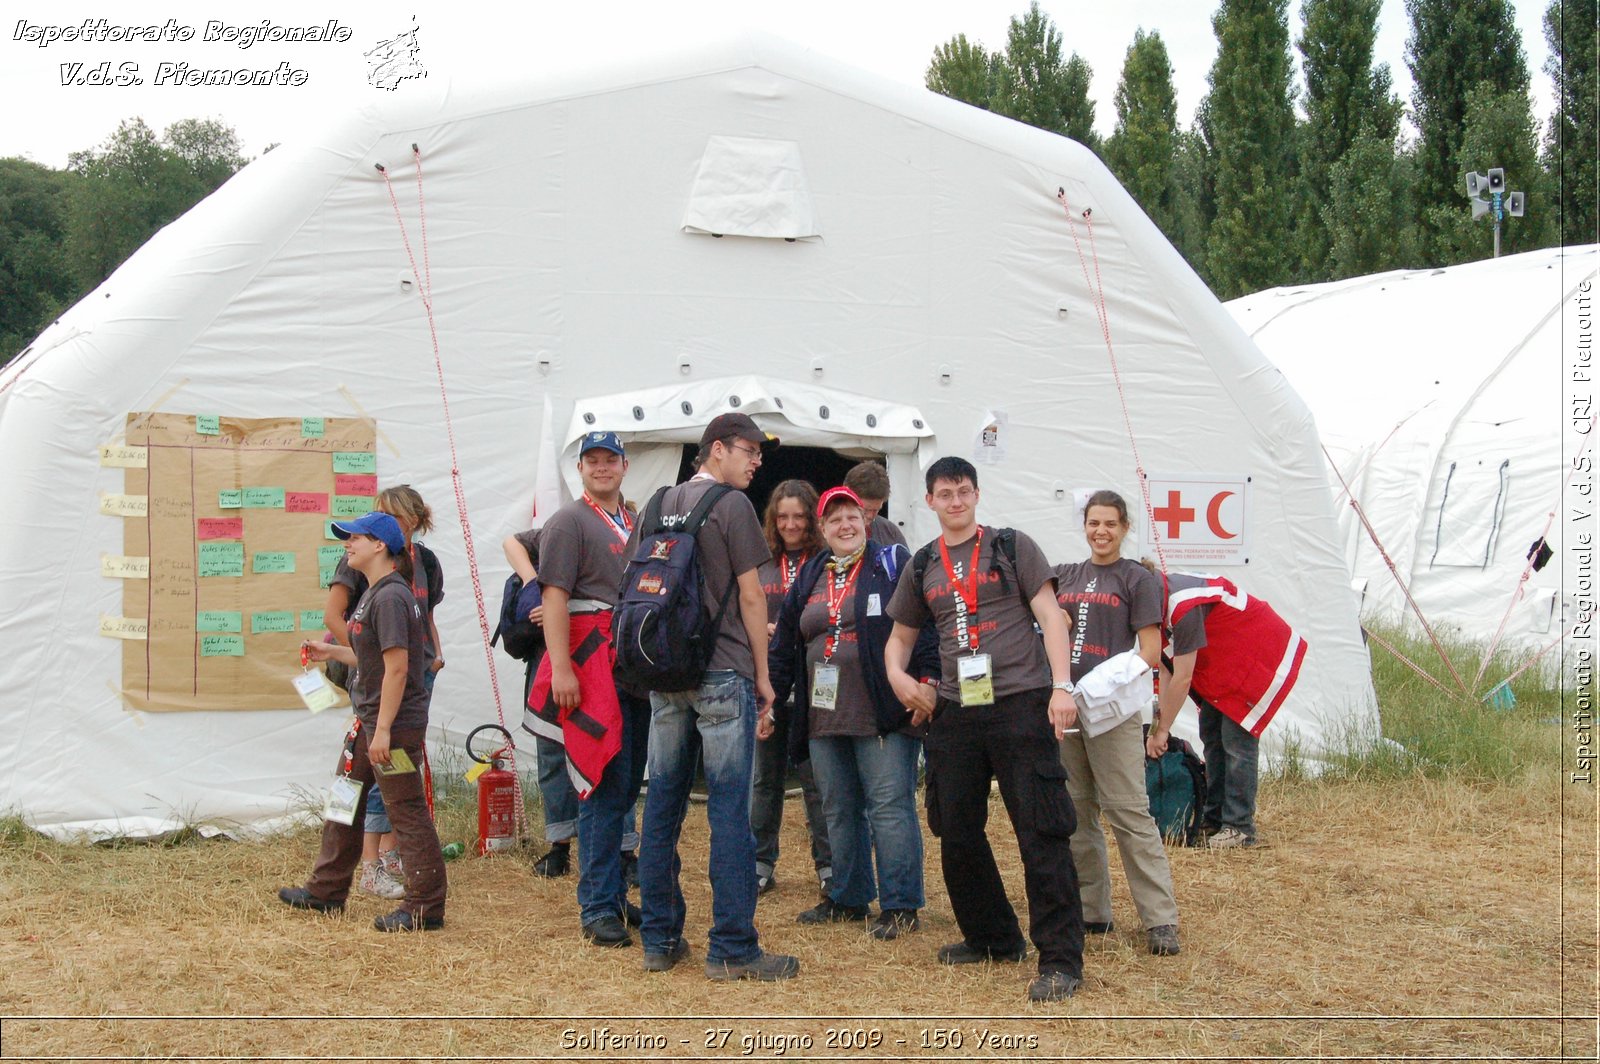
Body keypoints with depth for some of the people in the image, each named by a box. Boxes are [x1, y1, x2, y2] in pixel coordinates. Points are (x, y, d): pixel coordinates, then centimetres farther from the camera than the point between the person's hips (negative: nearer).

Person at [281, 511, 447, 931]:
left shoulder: (390, 597, -18)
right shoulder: (374, 594, 14)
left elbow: (397, 666, -23)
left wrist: (383, 730, -24)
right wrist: (332, 652, 21)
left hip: (396, 724, -11)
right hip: (369, 720, 11)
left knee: (406, 810, -5)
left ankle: (426, 907, 1)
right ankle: (326, 890, 30)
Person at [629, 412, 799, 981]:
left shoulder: (657, 505, 13)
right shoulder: (731, 505, -6)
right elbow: (750, 596, -7)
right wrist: (762, 673, 1)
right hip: (722, 673, -6)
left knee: (662, 803, 9)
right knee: (728, 807, -4)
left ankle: (659, 939, 13)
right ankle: (732, 948, -3)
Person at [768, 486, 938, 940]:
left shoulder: (893, 563, 0)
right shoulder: (809, 579, 16)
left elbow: (924, 626, -8)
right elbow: (783, 647, 18)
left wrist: (927, 683, -18)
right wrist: (770, 703, 14)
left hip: (884, 716, -6)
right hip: (823, 718, 6)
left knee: (890, 808, -6)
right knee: (839, 813, 12)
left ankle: (901, 906, -1)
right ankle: (849, 898, 23)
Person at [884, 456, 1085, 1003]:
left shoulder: (1012, 547, 3)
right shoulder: (922, 567, 14)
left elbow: (1048, 614, -3)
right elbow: (901, 635, 23)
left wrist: (1061, 686, -14)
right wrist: (896, 673, 1)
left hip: (1019, 703, -5)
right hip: (956, 709, 5)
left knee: (1041, 833, -9)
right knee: (956, 833, 11)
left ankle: (1061, 958, -6)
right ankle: (993, 937, 28)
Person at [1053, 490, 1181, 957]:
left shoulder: (1137, 580, 2)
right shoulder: (1064, 576, 15)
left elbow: (1150, 653, -3)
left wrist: (1107, 682, -17)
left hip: (1111, 709, -5)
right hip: (1064, 705, 5)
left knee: (1129, 813, -9)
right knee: (1075, 813, 9)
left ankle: (1160, 919, -7)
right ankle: (1091, 911, 18)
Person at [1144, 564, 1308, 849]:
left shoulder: (1185, 607, -33)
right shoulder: (1165, 597, -4)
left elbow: (1183, 678, -29)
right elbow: (1168, 666, -1)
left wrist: (1161, 730, -21)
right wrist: (1160, 717, -6)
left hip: (1261, 658, -10)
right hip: (1226, 661, 10)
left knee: (1236, 738, -13)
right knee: (1211, 735, 9)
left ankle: (1239, 828, -10)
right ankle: (1213, 822, 14)